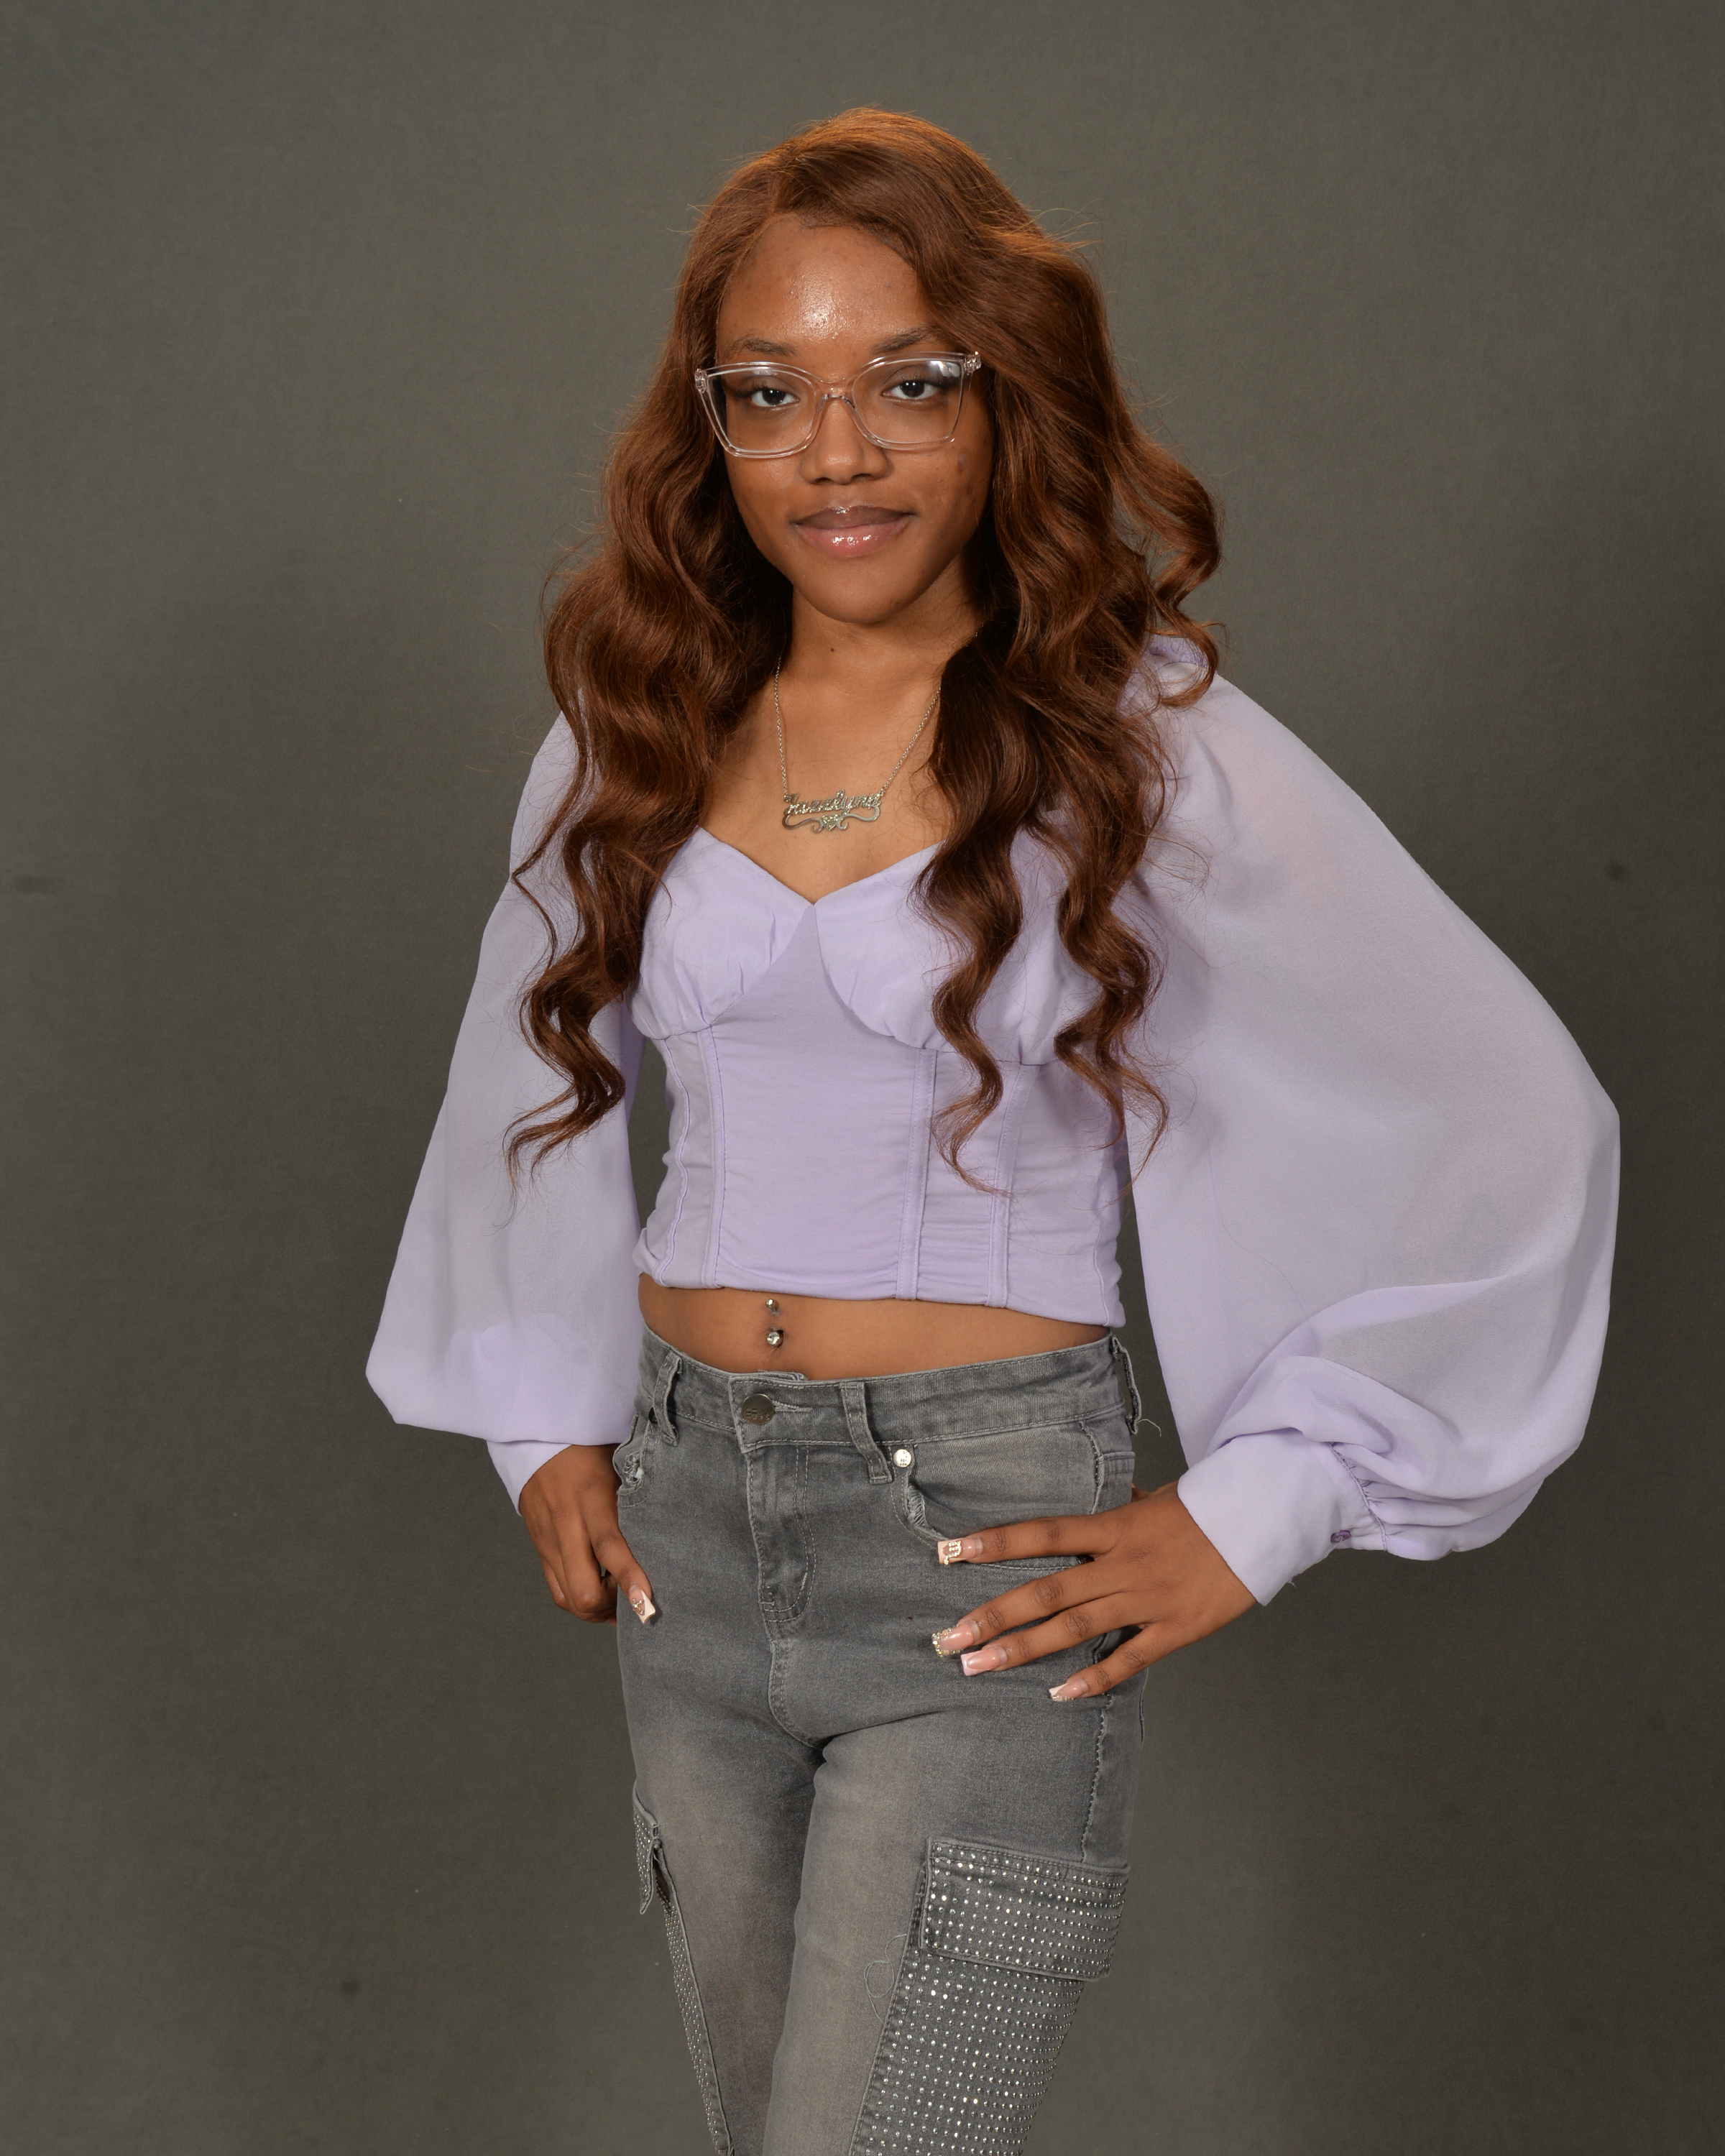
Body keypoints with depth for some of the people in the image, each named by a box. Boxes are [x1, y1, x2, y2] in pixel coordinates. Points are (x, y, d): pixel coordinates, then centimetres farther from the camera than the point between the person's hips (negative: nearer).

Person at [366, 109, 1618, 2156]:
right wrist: (544, 1429, 14)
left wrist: (1253, 1513, -8)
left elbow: (1513, 1126, -7)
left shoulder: (1139, 740, -9)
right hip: (686, 1517, 5)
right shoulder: (634, 729, 4)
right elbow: (541, 1081, 23)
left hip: (990, 1548, -5)